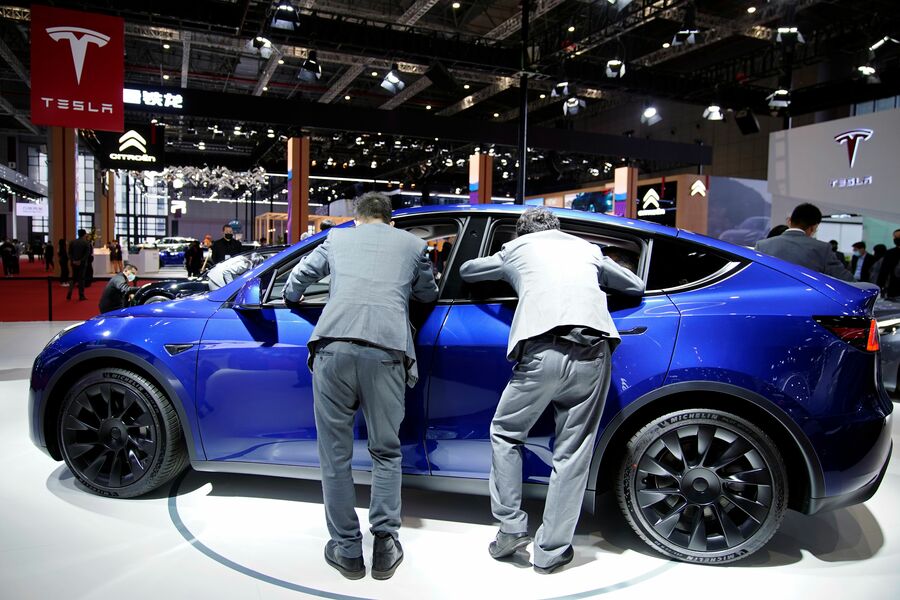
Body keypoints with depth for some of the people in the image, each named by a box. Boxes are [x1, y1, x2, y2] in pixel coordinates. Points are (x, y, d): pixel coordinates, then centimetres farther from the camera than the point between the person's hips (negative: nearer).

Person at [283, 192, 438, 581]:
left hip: (333, 344, 0)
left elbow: (296, 281, 36)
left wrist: (292, 301, 58)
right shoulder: (412, 244, 24)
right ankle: (385, 545, 16)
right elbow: (429, 295, 38)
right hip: (387, 348, 0)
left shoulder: (338, 238, 26)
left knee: (335, 454, 12)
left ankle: (347, 550, 19)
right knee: (385, 452, 15)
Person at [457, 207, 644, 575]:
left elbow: (466, 271, 37)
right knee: (572, 453, 9)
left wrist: (503, 274, 54)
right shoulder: (588, 249, 28)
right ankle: (551, 551, 15)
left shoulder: (516, 248, 23)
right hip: (592, 354, 3)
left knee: (505, 434, 18)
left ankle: (512, 527, 14)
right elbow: (636, 286, 36)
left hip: (542, 353, -2)